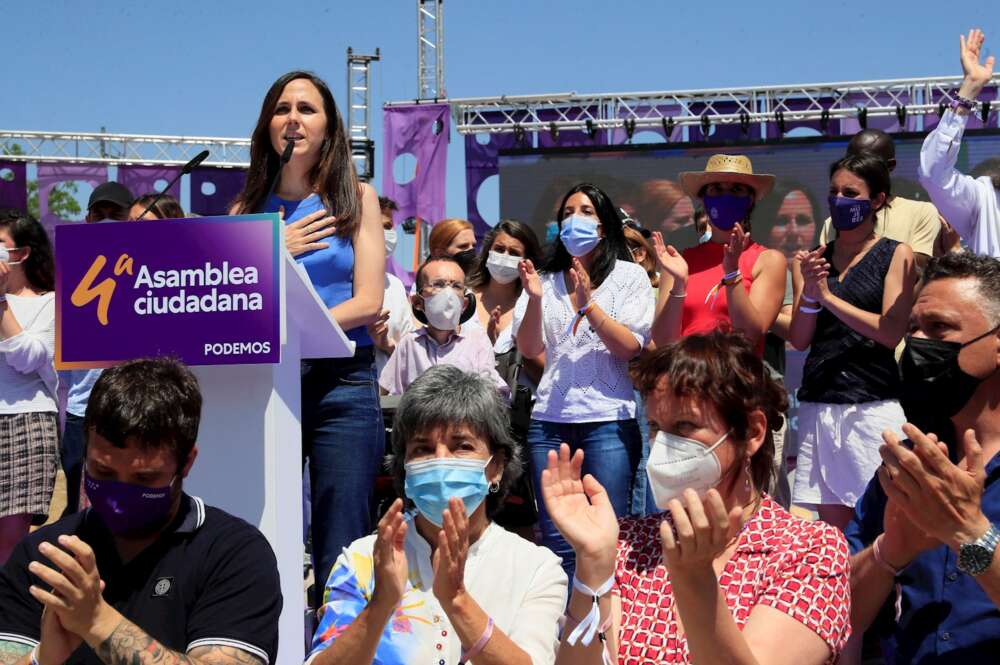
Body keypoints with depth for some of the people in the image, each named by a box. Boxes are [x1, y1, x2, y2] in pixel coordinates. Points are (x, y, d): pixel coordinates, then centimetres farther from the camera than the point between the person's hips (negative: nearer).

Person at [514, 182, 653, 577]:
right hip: (550, 421, 3)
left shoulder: (630, 276, 6)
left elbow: (631, 347, -5)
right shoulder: (547, 280, 14)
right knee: (556, 540, 5)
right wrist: (534, 299, -12)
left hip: (608, 421, -3)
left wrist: (588, 304, -16)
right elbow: (529, 349, 4)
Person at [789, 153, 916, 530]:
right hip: (818, 403, 3)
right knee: (831, 522, 1)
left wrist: (829, 297, -10)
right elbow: (799, 340, 7)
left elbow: (892, 332, -8)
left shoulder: (896, 255, 3)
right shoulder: (812, 259, 12)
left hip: (873, 404, -3)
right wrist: (808, 293, -10)